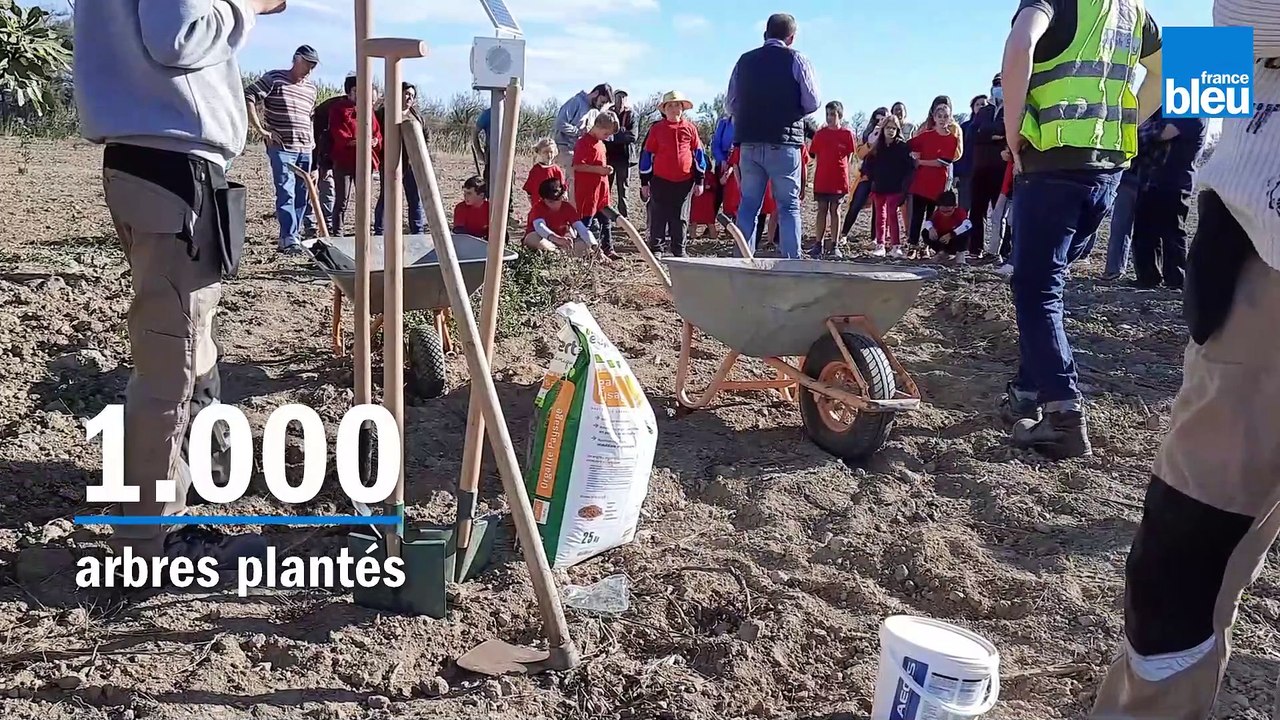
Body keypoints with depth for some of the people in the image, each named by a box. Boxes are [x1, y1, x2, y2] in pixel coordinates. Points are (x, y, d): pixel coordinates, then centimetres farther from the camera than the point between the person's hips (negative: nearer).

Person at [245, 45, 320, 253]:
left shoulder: (311, 88, 16)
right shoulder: (274, 78, -3)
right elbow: (248, 97, -8)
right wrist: (260, 129, -12)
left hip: (305, 149, 6)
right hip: (281, 148, -6)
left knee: (301, 194, 7)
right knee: (286, 193, -11)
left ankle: (295, 234, 14)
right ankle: (289, 239, -14)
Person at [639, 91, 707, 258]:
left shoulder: (690, 128, 4)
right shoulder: (656, 129, 1)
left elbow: (698, 154, 8)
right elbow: (647, 155, 4)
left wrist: (699, 181, 6)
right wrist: (644, 182, 2)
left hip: (684, 182, 1)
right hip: (660, 181, -1)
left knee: (681, 218, 7)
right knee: (659, 217, 3)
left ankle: (679, 251, 16)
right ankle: (654, 249, 11)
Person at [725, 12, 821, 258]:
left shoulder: (745, 60, 8)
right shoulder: (797, 60, -1)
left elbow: (730, 104, 11)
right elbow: (812, 103, -3)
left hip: (749, 143, 3)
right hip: (783, 144, -3)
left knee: (748, 205, 8)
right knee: (789, 206, 3)